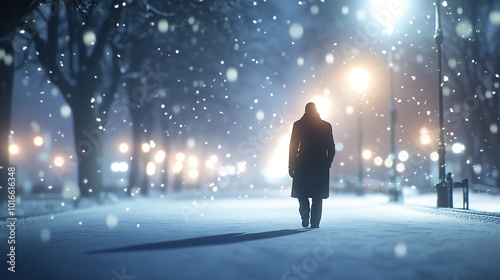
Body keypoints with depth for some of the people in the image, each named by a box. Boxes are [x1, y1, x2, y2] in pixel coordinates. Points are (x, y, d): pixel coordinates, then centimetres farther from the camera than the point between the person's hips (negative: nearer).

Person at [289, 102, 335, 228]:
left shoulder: (298, 125, -1)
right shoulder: (326, 126, 2)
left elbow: (293, 147, -4)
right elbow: (331, 148, 2)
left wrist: (291, 166, 0)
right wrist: (327, 164, 14)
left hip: (302, 164, -1)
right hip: (321, 165, 1)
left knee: (301, 192, 13)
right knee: (317, 196, 8)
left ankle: (305, 210, -14)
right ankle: (315, 222, 2)